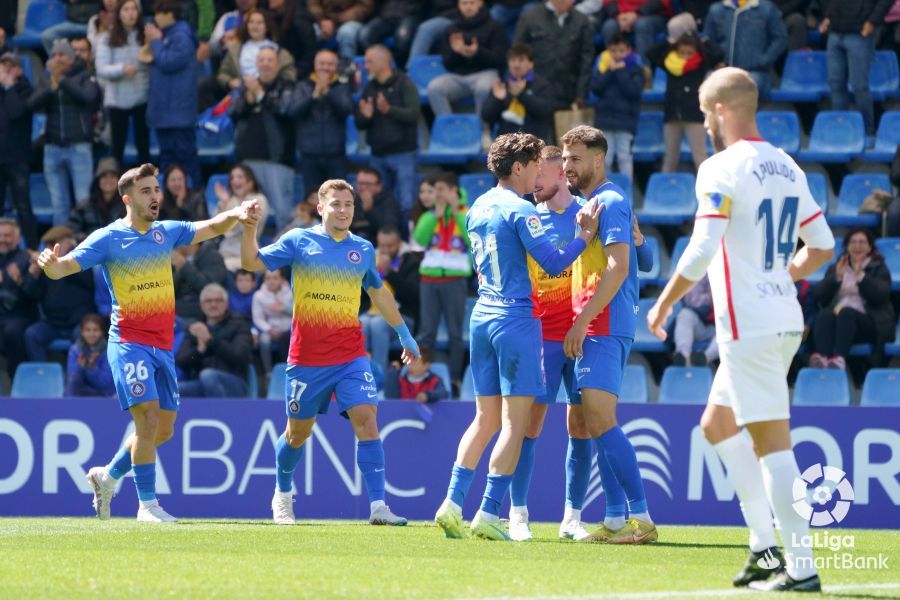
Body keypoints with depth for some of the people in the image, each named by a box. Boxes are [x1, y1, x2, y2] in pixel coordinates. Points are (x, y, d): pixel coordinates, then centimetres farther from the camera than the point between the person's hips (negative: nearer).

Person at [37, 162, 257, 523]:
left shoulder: (167, 233, 10)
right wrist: (50, 264, -37)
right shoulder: (108, 239, -6)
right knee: (148, 419, -18)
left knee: (163, 430, 10)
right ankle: (148, 504, -12)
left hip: (162, 347, 6)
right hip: (129, 342, -6)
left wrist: (235, 214, -10)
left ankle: (108, 475, 31)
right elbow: (64, 267, -13)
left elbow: (213, 228, 12)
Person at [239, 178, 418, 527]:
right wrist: (249, 227, -18)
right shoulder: (299, 241, -1)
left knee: (367, 420, -15)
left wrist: (404, 334, 29)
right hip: (307, 359, -2)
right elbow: (251, 263, -1)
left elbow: (379, 293, 23)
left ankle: (378, 506, -17)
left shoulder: (363, 249, 8)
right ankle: (282, 495, 35)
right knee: (298, 431, 9)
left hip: (351, 357, 2)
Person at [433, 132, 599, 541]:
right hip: (515, 316, -8)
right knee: (515, 421, -4)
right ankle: (488, 514, -9)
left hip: (482, 315, 8)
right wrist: (585, 234, -8)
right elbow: (554, 264, -16)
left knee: (485, 419, 13)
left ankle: (453, 504, 6)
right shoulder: (519, 210, -12)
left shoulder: (478, 207, 13)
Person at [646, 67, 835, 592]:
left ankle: (802, 567, -9)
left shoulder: (722, 169, -13)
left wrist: (664, 305, -7)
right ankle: (765, 545, 16)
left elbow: (701, 252, -20)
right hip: (785, 319, 9)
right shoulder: (787, 168, 12)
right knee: (718, 425, 21)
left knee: (771, 442, -7)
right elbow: (823, 246, 18)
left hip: (748, 326, -9)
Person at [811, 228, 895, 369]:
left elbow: (880, 296, -3)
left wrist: (861, 276, -14)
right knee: (825, 315, -33)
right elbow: (818, 296, 9)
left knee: (846, 313, -36)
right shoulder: (835, 268, 24)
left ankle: (839, 359, -57)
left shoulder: (878, 269, 17)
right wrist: (836, 277, -6)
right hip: (837, 314, 2)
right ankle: (821, 357, -58)